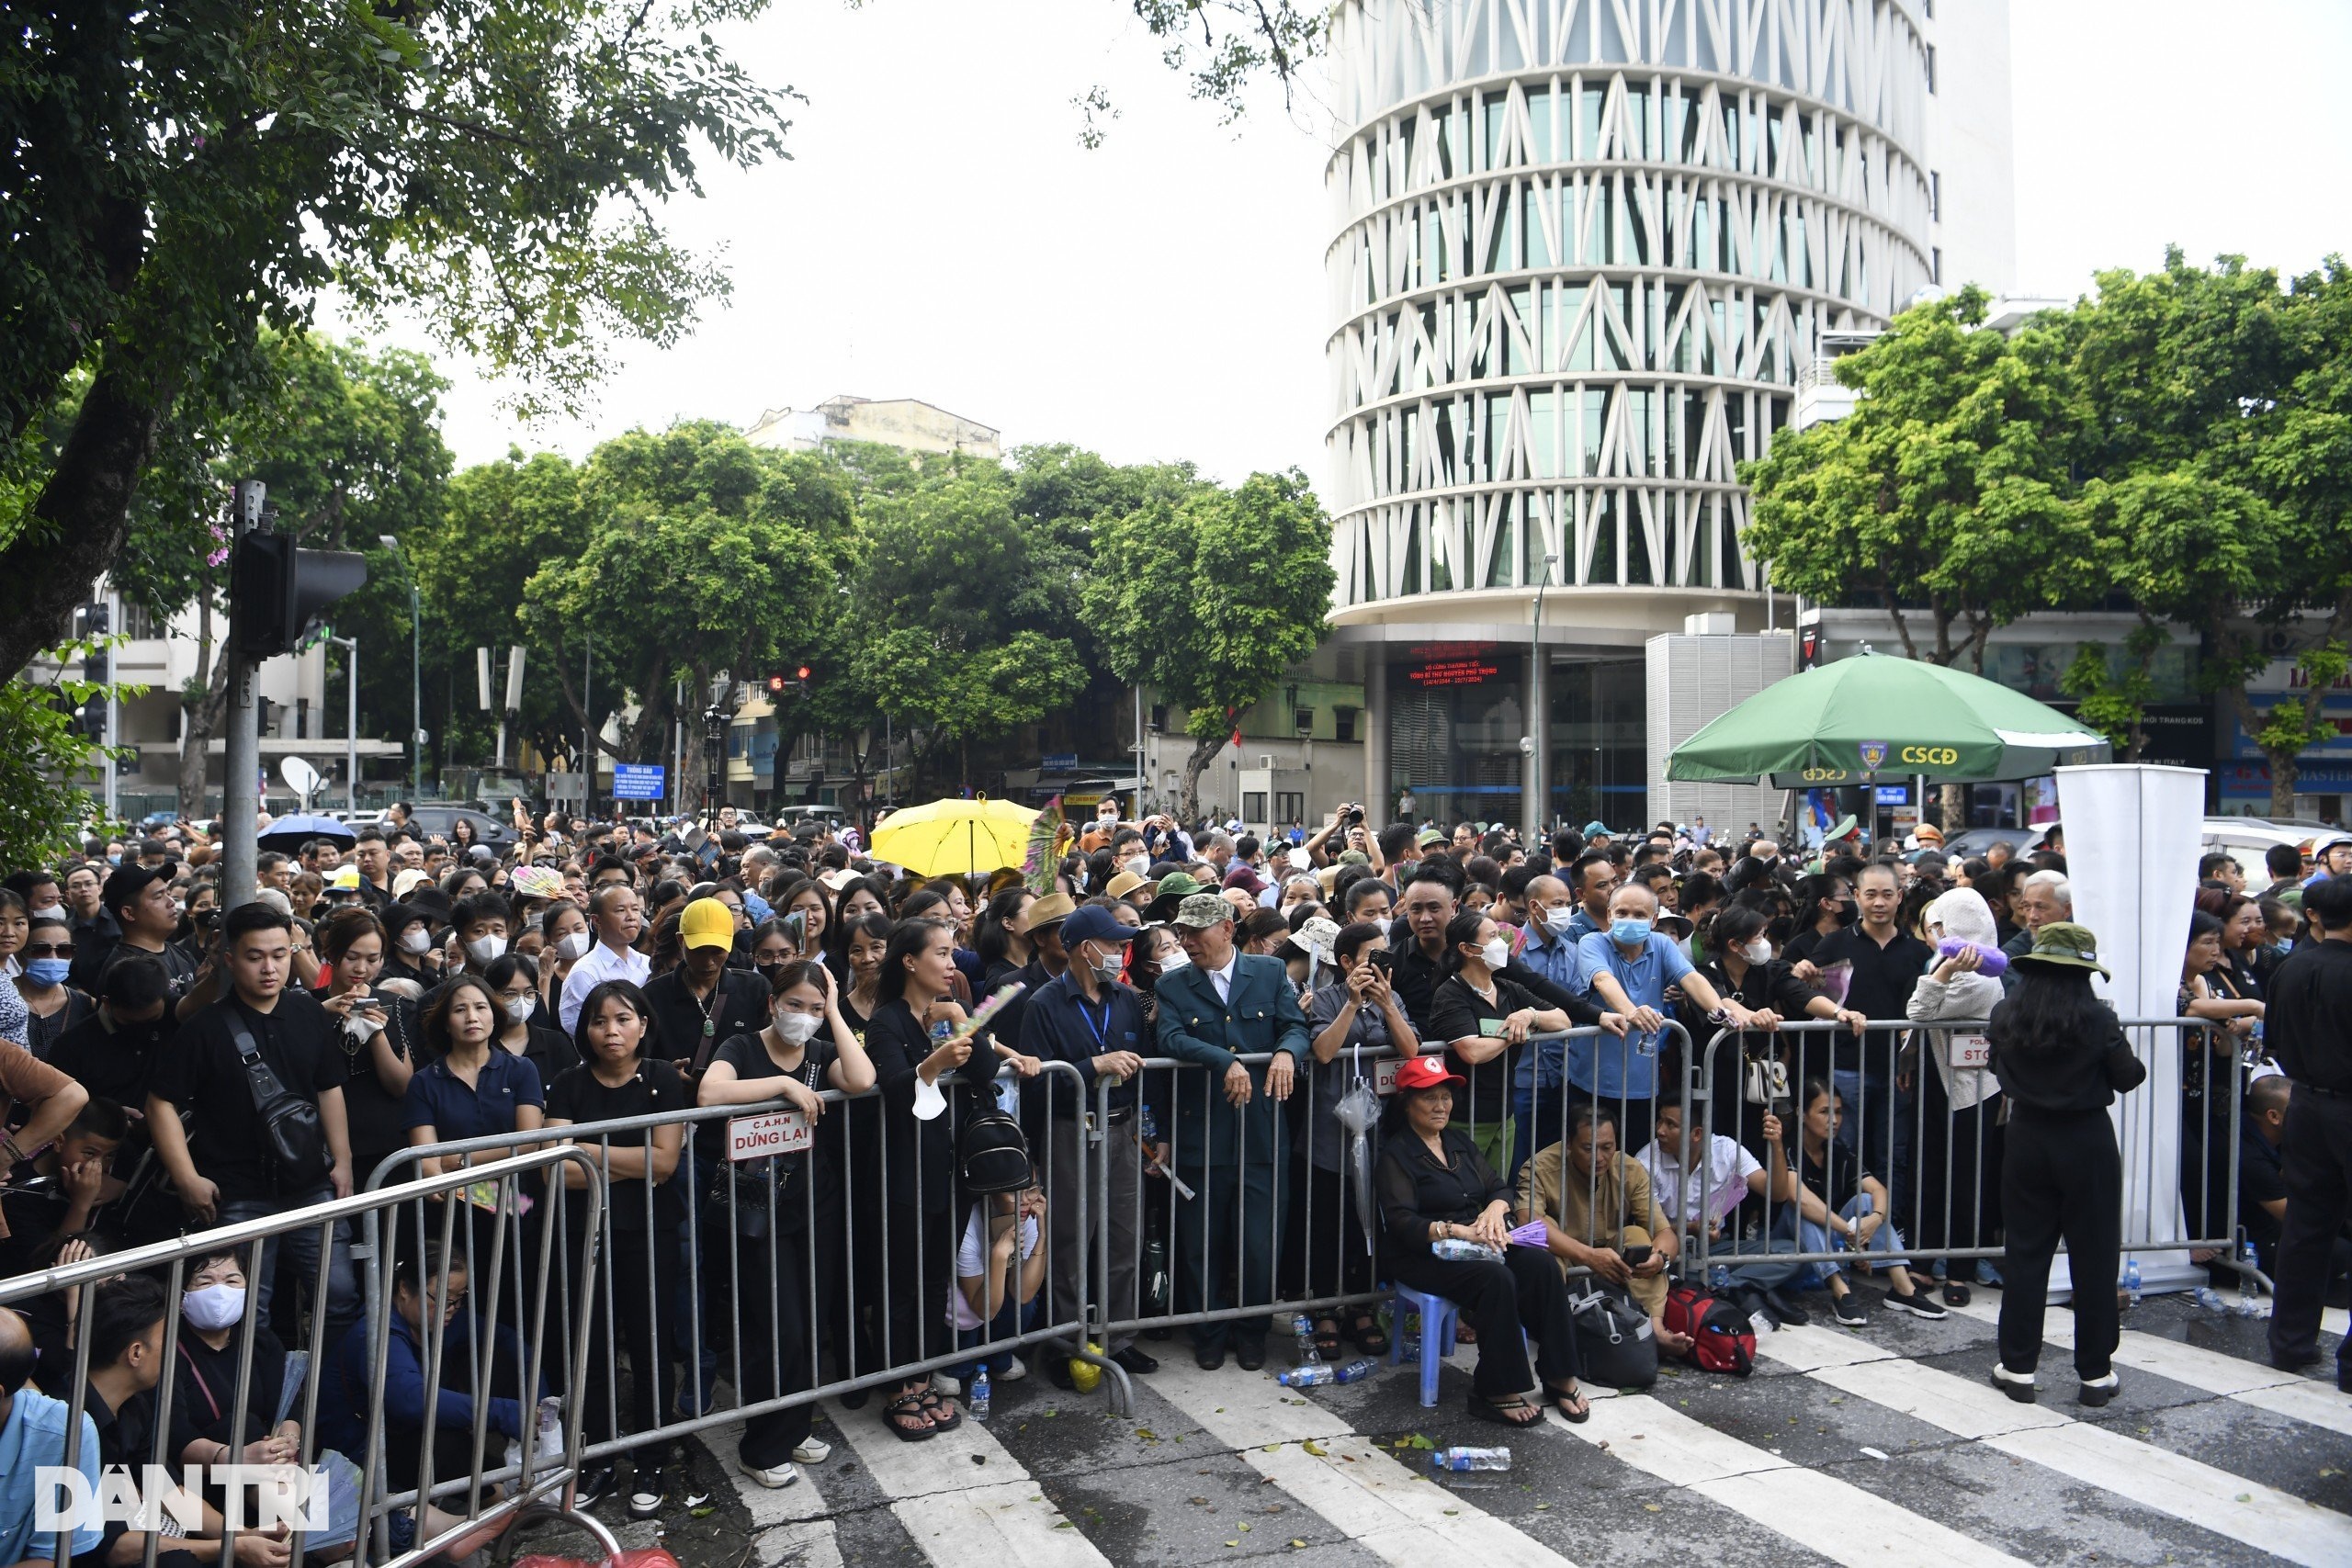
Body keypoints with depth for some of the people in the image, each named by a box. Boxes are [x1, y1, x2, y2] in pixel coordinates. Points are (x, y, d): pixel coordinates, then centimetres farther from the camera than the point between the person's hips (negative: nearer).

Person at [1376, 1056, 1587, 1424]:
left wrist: (1495, 1208, -10)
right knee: (1497, 1278, -32)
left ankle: (1560, 1377, -12)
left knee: (1542, 1267, -19)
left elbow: (1500, 1187, 14)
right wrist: (1456, 1231, -28)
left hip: (1475, 1243, 6)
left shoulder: (1458, 1141, 16)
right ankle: (1497, 1391, -23)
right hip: (1424, 1256, -6)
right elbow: (1402, 1223, -16)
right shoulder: (1397, 1154, -6)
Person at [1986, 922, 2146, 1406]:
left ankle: (2018, 1368, 14)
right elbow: (2128, 1078, -5)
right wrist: (2137, 1065, 15)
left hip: (2027, 1139, 2)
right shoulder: (2098, 1019, -14)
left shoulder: (2005, 1017, -5)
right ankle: (2095, 1373, 17)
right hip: (2087, 1143, -2)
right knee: (2094, 1258, 9)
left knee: (2025, 1253, 10)